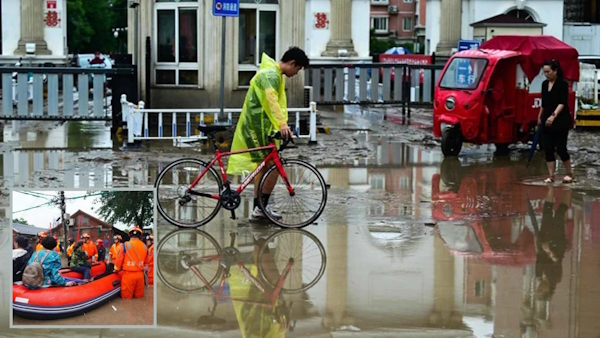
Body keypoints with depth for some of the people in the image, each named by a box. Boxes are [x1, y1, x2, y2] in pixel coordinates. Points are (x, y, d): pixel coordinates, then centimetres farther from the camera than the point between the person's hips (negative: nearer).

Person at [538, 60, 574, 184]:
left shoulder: (562, 84, -12)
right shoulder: (545, 84, 9)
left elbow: (562, 103, -21)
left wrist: (554, 115, -33)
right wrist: (540, 117, 24)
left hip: (561, 121, -6)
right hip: (547, 121, 6)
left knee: (560, 148, -3)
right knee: (548, 149, 1)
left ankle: (569, 174, 14)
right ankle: (551, 176, 4)